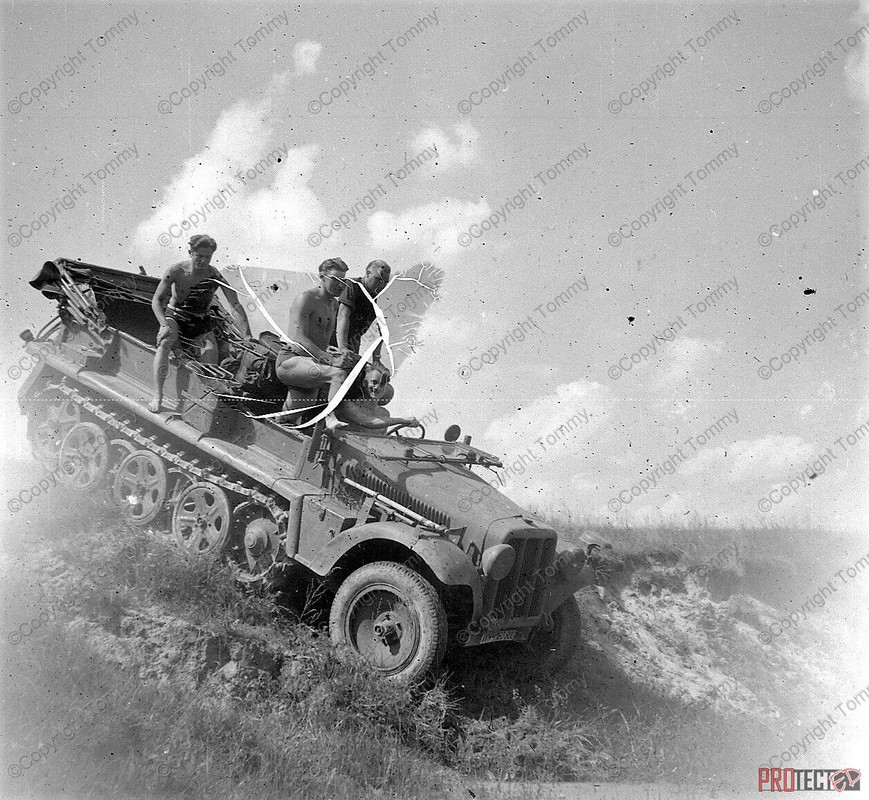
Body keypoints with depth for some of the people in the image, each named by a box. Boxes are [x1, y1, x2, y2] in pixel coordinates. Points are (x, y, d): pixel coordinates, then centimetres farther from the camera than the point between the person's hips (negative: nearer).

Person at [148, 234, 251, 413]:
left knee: (211, 369, -20)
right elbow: (156, 300, -12)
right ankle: (157, 397, -34)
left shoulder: (215, 276, -15)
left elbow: (235, 306, -19)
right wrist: (164, 325, -29)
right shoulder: (177, 271, -15)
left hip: (201, 323, 1)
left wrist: (247, 337, -29)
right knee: (164, 342, -33)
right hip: (174, 317, -1)